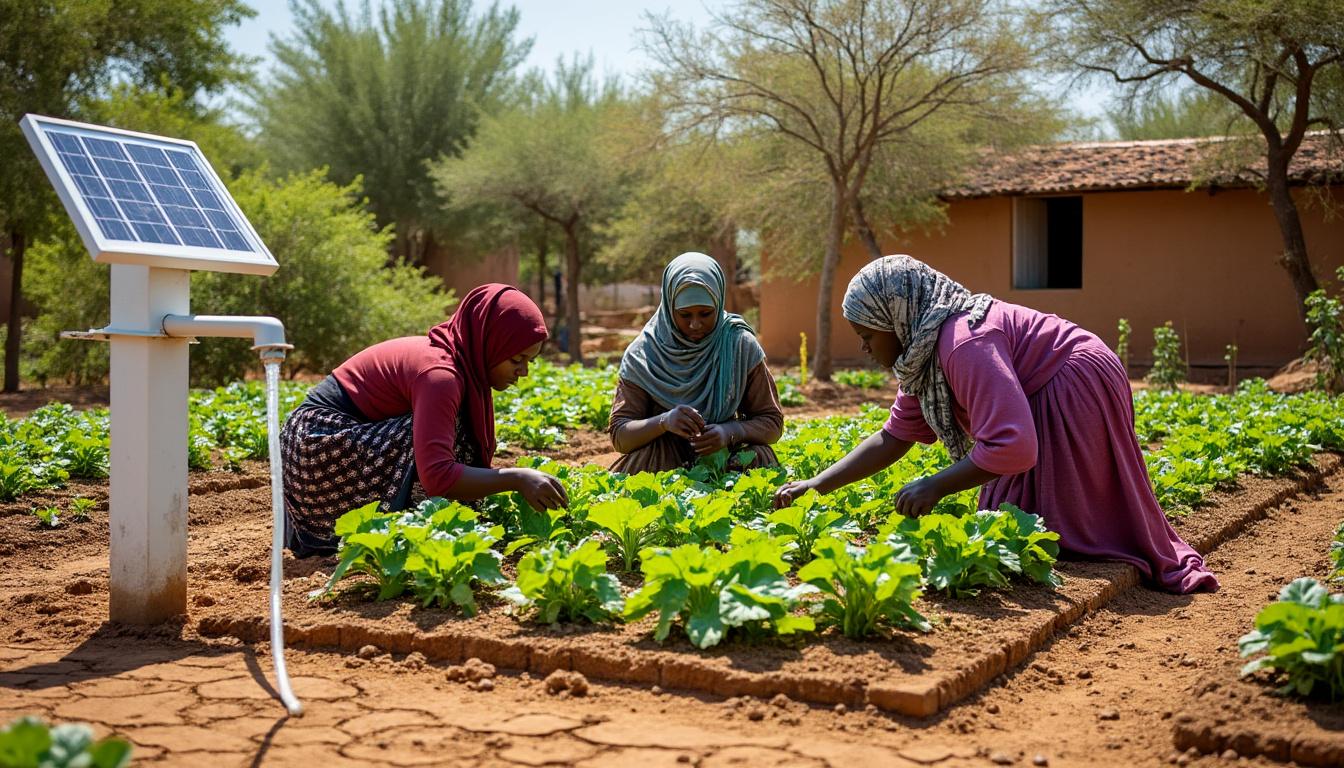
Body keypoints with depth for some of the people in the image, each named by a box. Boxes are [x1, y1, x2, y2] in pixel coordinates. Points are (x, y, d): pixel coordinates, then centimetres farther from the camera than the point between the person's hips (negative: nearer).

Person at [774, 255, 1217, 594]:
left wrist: (934, 487, -30)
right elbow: (893, 438, 8)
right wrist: (818, 485, 1)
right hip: (1045, 405, 11)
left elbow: (1012, 448, -38)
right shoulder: (923, 353, 2)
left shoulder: (964, 344, -32)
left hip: (1076, 393, -10)